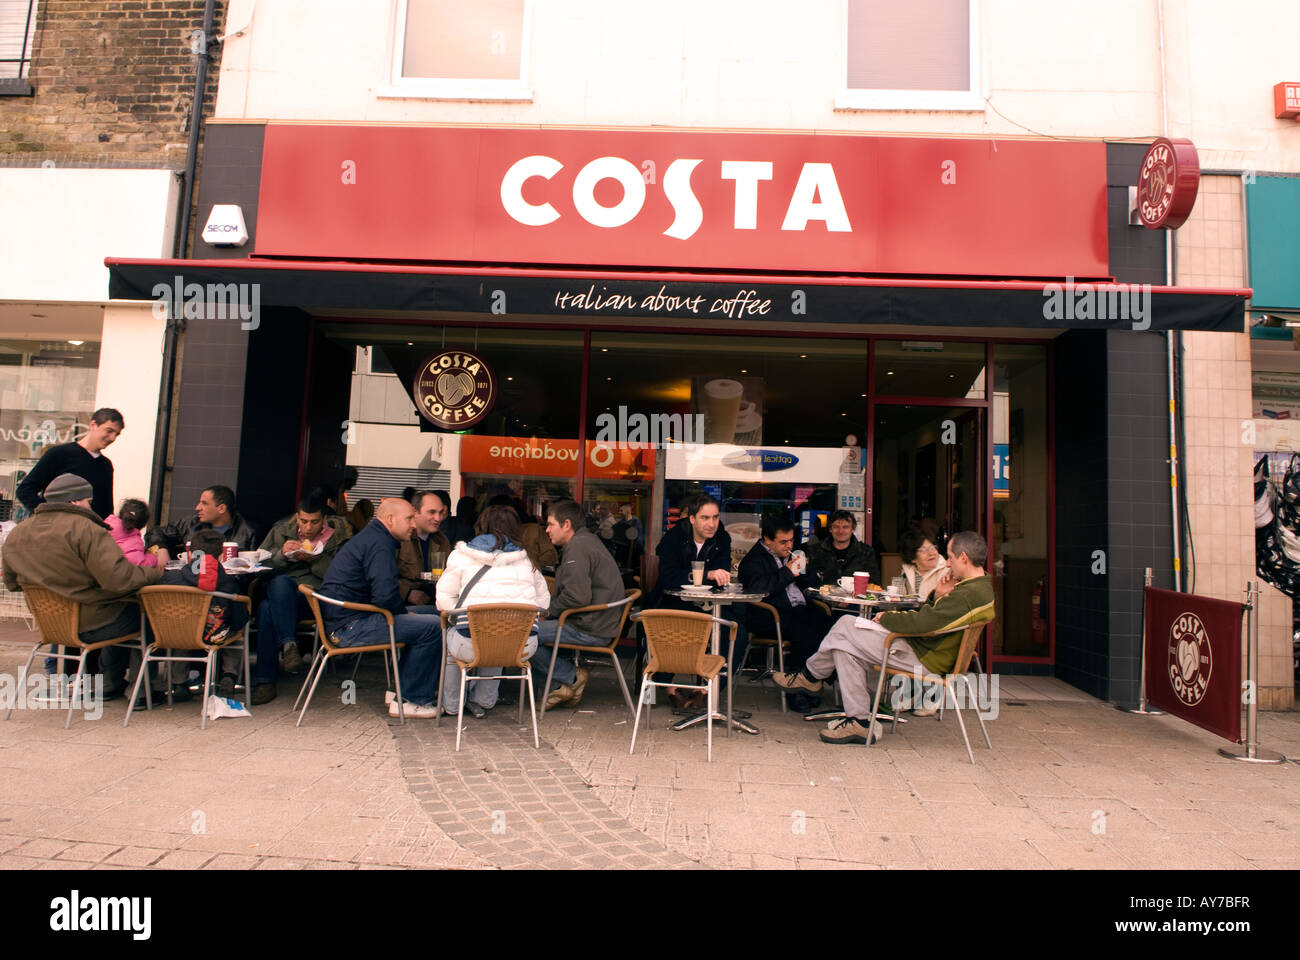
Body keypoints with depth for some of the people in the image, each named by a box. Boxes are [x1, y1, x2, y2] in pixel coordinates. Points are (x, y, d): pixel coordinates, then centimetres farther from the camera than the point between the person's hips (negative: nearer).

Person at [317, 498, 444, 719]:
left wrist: (405, 612, 11)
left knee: (426, 617, 18)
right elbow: (385, 596, -26)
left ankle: (403, 690, 19)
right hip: (351, 627, -11)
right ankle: (411, 700, -5)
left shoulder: (369, 537, 20)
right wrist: (405, 612, -6)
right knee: (433, 627, -16)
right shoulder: (380, 544, -14)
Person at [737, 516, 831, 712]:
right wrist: (788, 572, -15)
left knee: (829, 627, -22)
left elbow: (815, 583, 27)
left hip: (800, 610, 7)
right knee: (807, 635, -32)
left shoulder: (791, 555, 23)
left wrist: (803, 569, 5)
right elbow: (757, 587, -19)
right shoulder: (754, 560, 1)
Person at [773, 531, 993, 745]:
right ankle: (860, 722, 5)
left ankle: (810, 676, 18)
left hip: (925, 659, -11)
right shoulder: (979, 587, 12)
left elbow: (924, 623, -26)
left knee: (843, 633, -8)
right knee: (845, 649, 3)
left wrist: (886, 618, -9)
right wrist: (937, 597, -4)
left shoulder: (971, 594, -23)